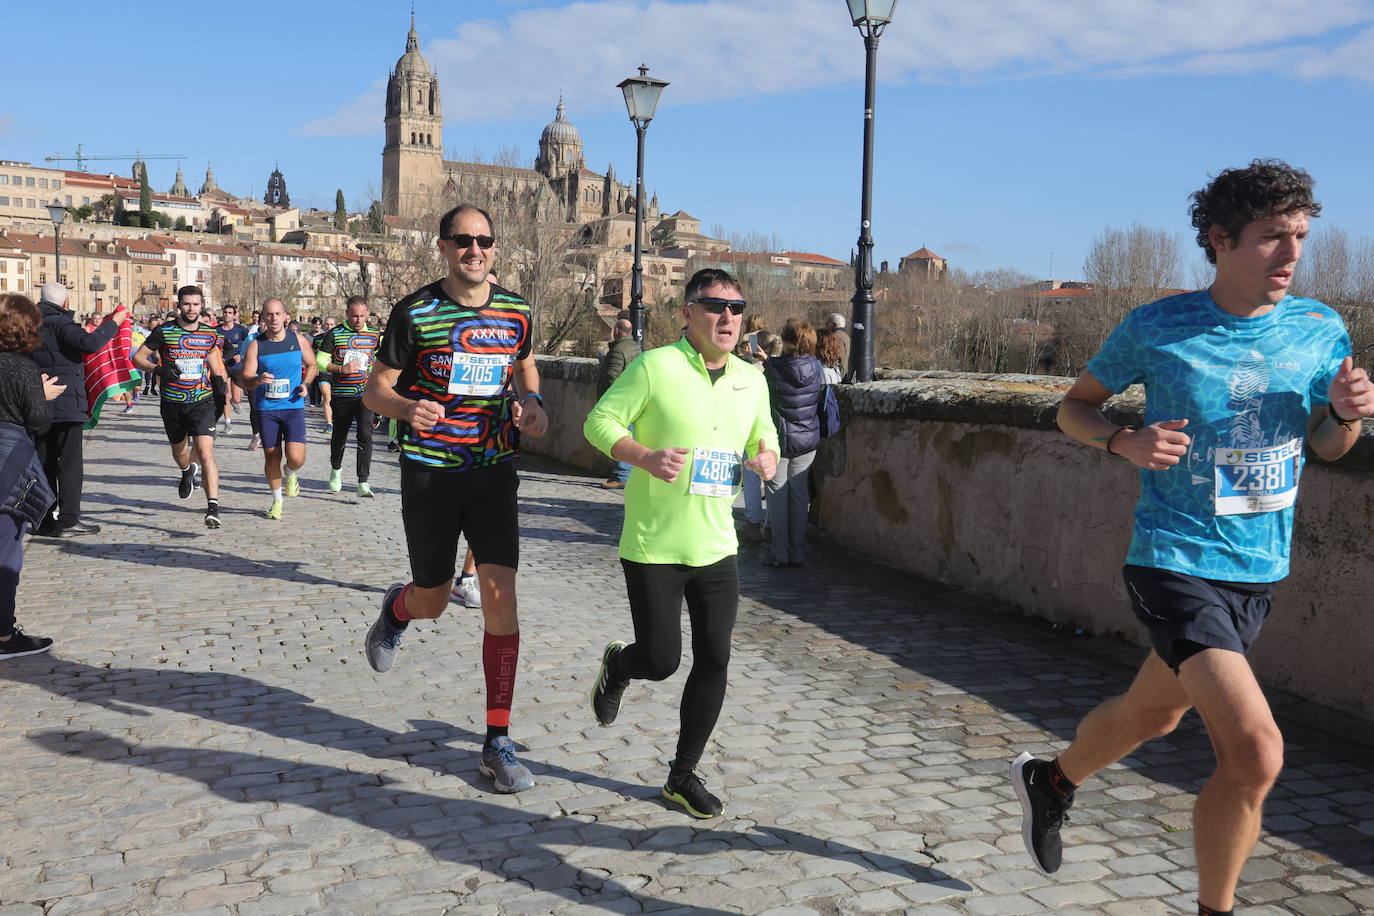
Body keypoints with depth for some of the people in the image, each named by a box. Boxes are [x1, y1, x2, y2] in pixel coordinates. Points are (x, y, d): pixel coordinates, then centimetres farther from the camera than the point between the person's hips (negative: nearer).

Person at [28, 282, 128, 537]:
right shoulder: (61, 323, -10)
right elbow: (89, 343, -26)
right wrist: (114, 322, -16)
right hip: (66, 404, -7)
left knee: (43, 461, 11)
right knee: (70, 462, -2)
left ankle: (43, 520, 13)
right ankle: (68, 519, -4)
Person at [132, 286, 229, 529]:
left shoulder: (210, 335, 3)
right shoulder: (164, 331, -3)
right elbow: (138, 357, 1)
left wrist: (221, 380, -1)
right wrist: (158, 368, -18)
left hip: (202, 402, -1)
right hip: (172, 404, 1)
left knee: (206, 454, -17)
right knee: (179, 452, 21)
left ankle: (213, 508, -20)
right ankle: (187, 471, 57)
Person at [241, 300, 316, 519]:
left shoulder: (298, 339, 0)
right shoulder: (255, 345, -4)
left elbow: (311, 365, 16)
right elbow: (246, 380, -6)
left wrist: (305, 384, -2)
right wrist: (258, 380, -28)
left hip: (293, 405, 0)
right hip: (266, 408, 0)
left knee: (296, 458, -14)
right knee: (271, 457, 7)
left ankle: (291, 475, 22)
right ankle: (277, 500, 27)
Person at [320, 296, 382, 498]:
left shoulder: (374, 336, 6)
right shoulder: (334, 334, -1)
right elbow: (320, 361, -3)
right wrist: (342, 369, -17)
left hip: (366, 394, 0)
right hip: (341, 395, 0)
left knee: (365, 436, -14)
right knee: (339, 436, 14)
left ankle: (363, 483, -15)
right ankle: (336, 469, 41)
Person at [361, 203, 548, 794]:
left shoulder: (517, 313, 3)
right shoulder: (414, 313, -7)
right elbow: (374, 391, -3)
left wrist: (532, 406, -3)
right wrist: (407, 408, -26)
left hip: (495, 472, 2)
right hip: (430, 473, -2)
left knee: (501, 599, -8)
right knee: (432, 602, 10)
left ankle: (498, 743, 2)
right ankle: (395, 612, 51)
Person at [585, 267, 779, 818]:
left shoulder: (751, 380, 7)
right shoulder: (655, 366, -11)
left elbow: (764, 434, 22)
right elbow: (600, 422, -9)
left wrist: (766, 457, -1)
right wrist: (646, 457, -26)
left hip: (716, 547, 5)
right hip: (653, 547, -5)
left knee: (714, 661, 5)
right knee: (661, 661, -2)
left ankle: (684, 775, 22)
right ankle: (618, 665, 37)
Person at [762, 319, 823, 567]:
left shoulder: (773, 369, -16)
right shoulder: (817, 368, -4)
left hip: (779, 439, -4)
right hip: (808, 439, 4)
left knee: (777, 492, 6)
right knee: (799, 491, 11)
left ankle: (779, 551, 6)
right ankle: (798, 551, 15)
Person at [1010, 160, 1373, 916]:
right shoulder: (1156, 329, -12)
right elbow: (1073, 407, 2)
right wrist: (1124, 442, -19)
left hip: (1260, 571, 6)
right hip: (1177, 563, -6)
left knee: (1153, 712, 24)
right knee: (1255, 752, -18)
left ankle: (1050, 782, 53)